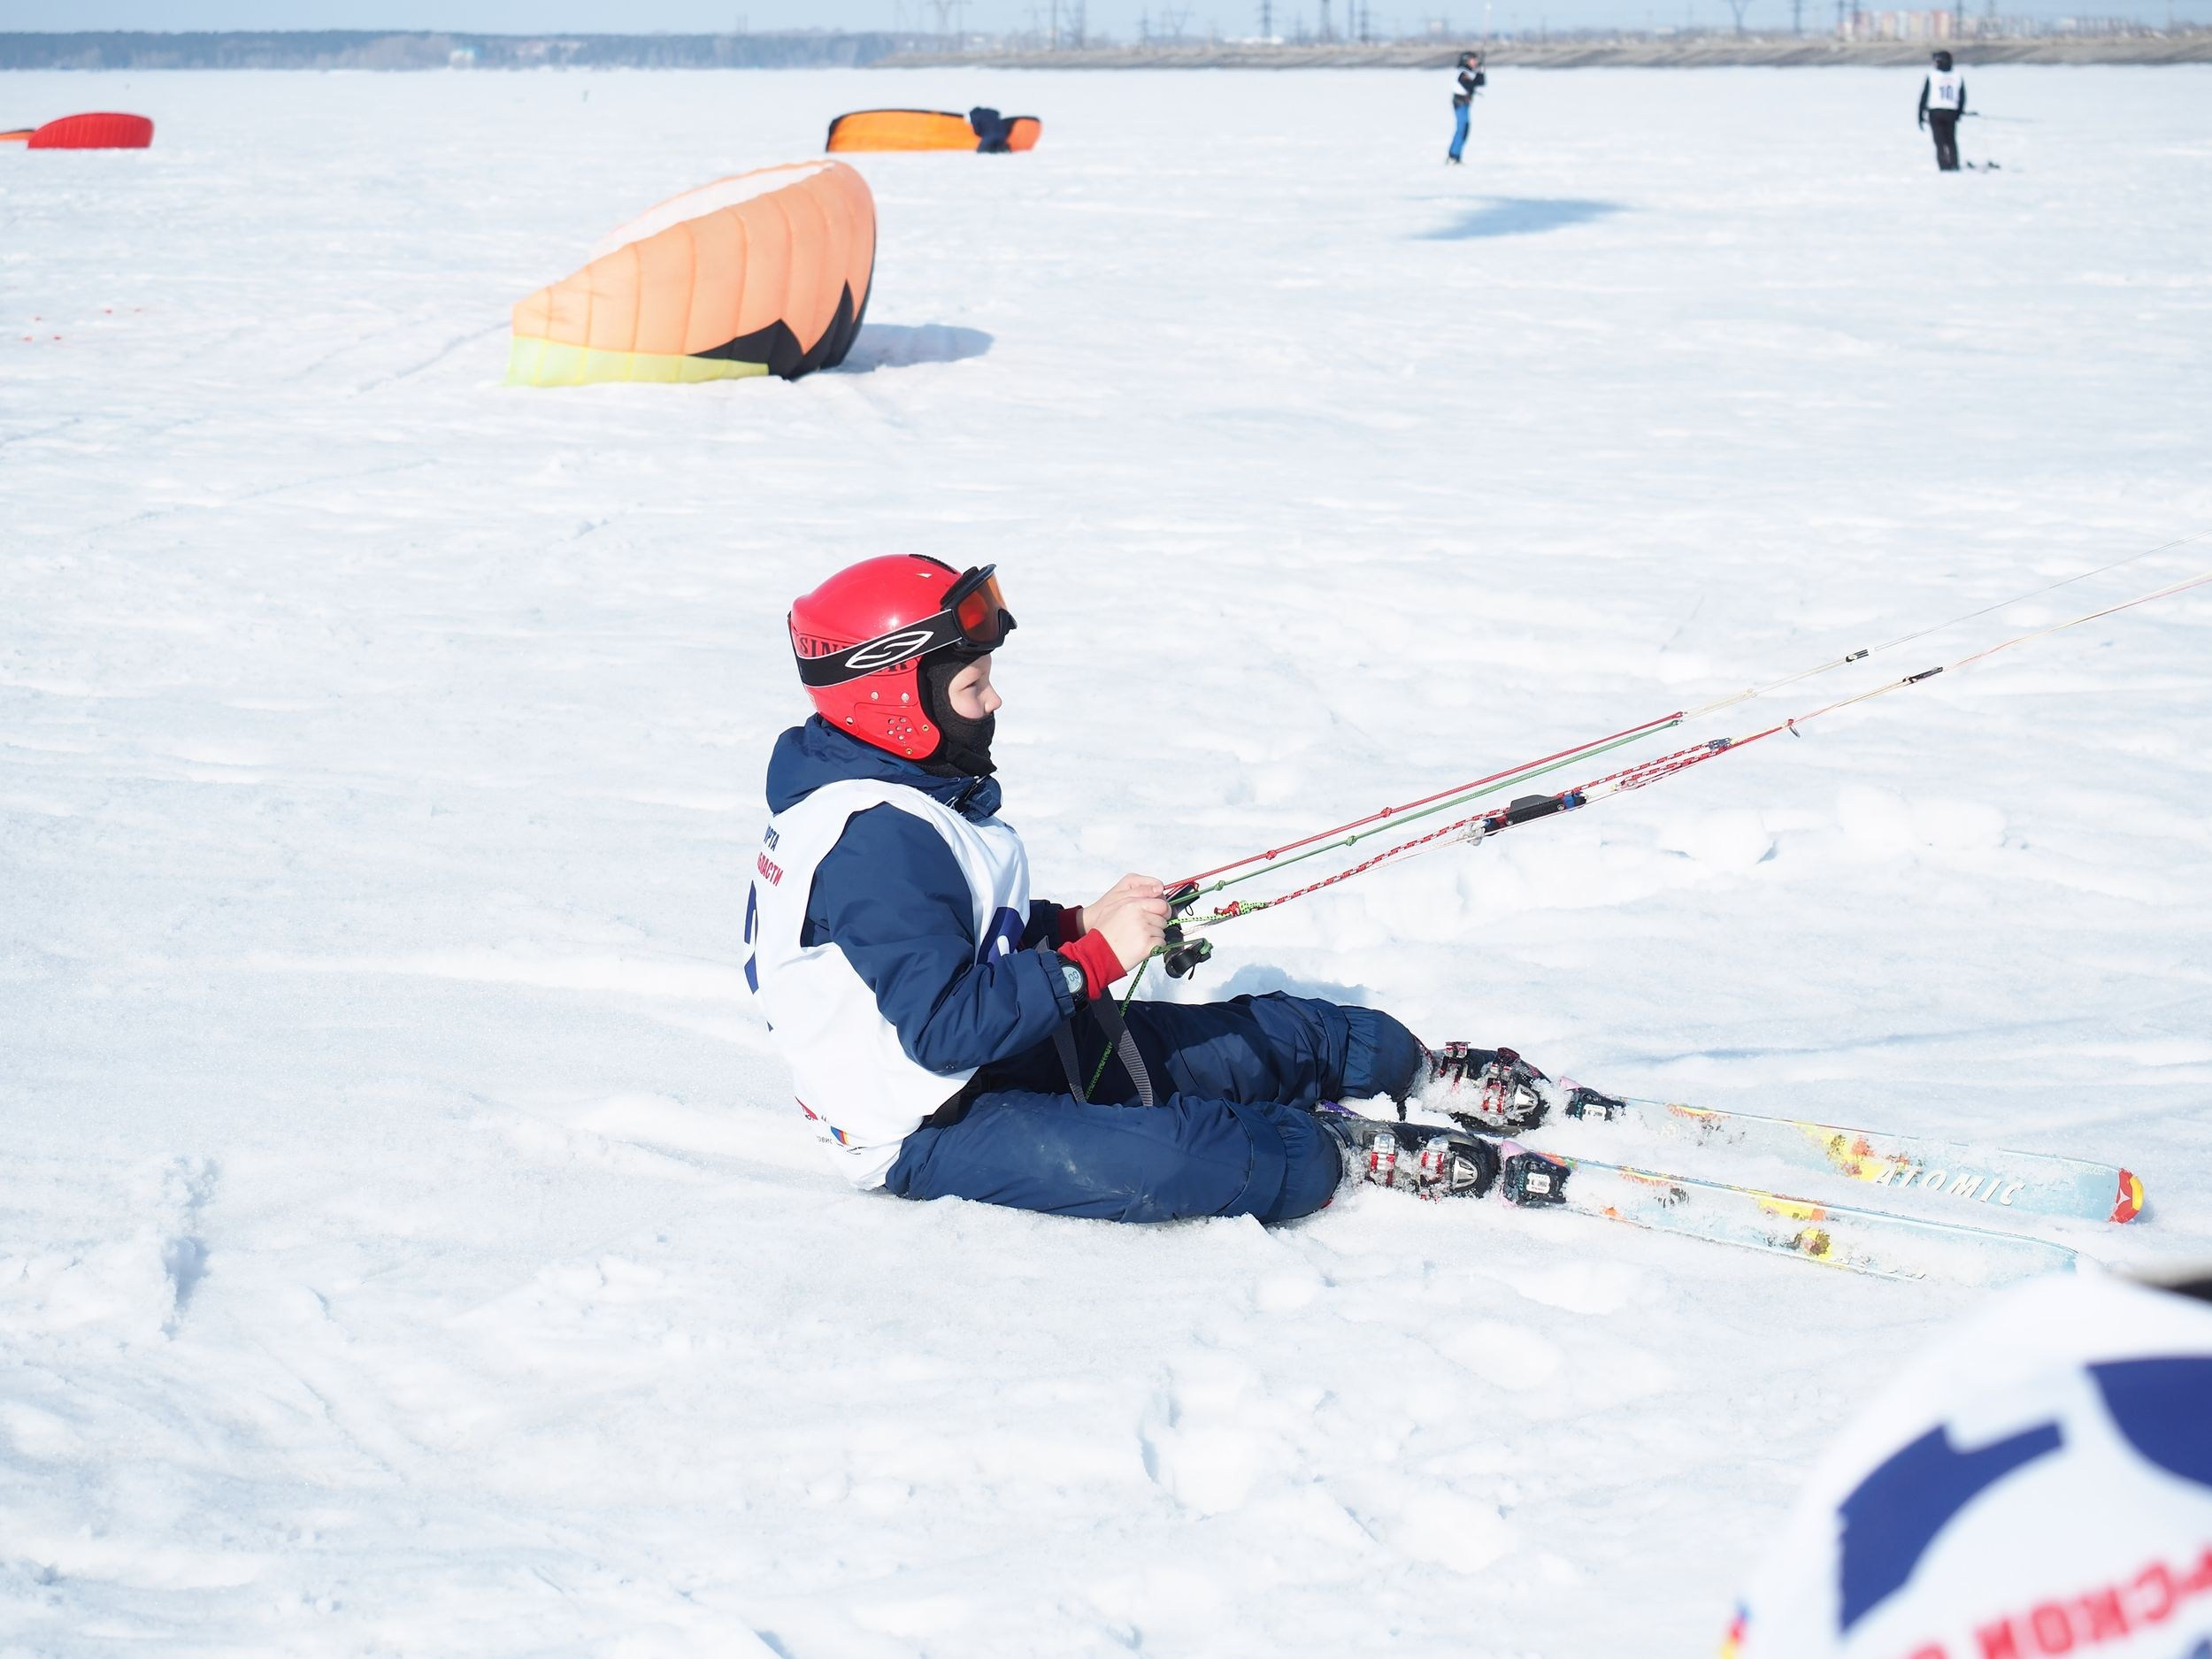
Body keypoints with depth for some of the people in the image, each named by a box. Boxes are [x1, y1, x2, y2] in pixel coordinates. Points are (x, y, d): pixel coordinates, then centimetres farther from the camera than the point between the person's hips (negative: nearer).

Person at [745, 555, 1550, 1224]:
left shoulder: (900, 796, 6)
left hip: (1000, 1055, 11)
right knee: (1167, 1159, -32)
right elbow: (946, 1028, -31)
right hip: (928, 1131, -11)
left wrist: (1078, 923, 2)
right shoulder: (875, 843, -28)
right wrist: (1095, 955, -25)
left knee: (1256, 1036, 13)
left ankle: (1419, 1066, 34)